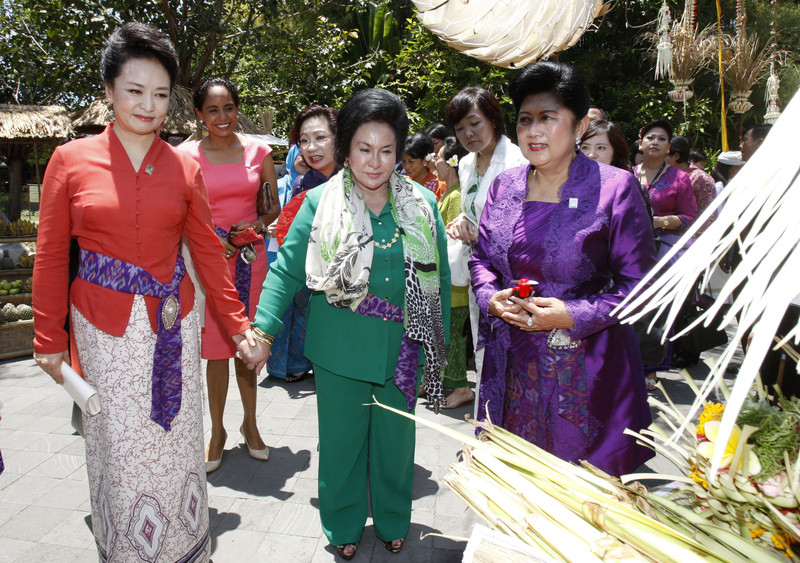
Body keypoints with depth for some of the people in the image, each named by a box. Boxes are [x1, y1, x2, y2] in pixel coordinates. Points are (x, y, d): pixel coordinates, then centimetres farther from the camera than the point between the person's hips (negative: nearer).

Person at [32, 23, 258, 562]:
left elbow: (208, 251, 5)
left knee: (175, 444, 10)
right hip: (105, 329, -1)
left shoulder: (185, 167, 2)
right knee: (120, 449, 9)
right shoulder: (71, 159, -1)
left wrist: (238, 324, 4)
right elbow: (52, 256, 3)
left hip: (173, 323, 1)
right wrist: (49, 339, 3)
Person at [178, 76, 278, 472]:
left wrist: (258, 225, -11)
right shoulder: (186, 155, 0)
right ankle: (217, 431, 21)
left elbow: (275, 206, 10)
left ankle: (250, 422, 29)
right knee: (216, 345, 3)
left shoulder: (258, 152, 4)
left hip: (250, 256, 1)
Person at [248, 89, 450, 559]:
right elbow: (287, 269, -6)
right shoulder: (320, 203, -5)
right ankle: (345, 524, 39)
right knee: (342, 440, 14)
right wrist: (263, 329, -16)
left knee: (396, 440, 16)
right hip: (339, 351, -1)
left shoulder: (423, 203, 0)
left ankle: (393, 521, 42)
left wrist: (438, 344, 5)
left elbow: (439, 278, 5)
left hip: (402, 350, 2)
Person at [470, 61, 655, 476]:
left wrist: (573, 316, -18)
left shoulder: (615, 187, -8)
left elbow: (639, 283, -7)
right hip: (513, 368, 4)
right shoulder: (504, 186, 6)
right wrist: (491, 298, -5)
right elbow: (482, 258, 15)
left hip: (584, 371, -4)